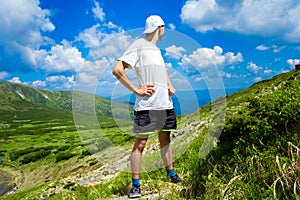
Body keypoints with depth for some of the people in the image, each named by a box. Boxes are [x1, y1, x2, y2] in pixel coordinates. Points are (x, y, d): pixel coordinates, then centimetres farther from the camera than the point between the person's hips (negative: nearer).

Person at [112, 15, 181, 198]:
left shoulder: (156, 48, 21)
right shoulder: (138, 45, -4)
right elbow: (117, 70, -13)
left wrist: (170, 86, 20)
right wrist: (136, 90, -15)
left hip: (165, 103, 8)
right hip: (147, 105, -8)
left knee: (165, 138, 16)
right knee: (140, 143, -4)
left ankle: (171, 174, 29)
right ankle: (136, 185, 6)